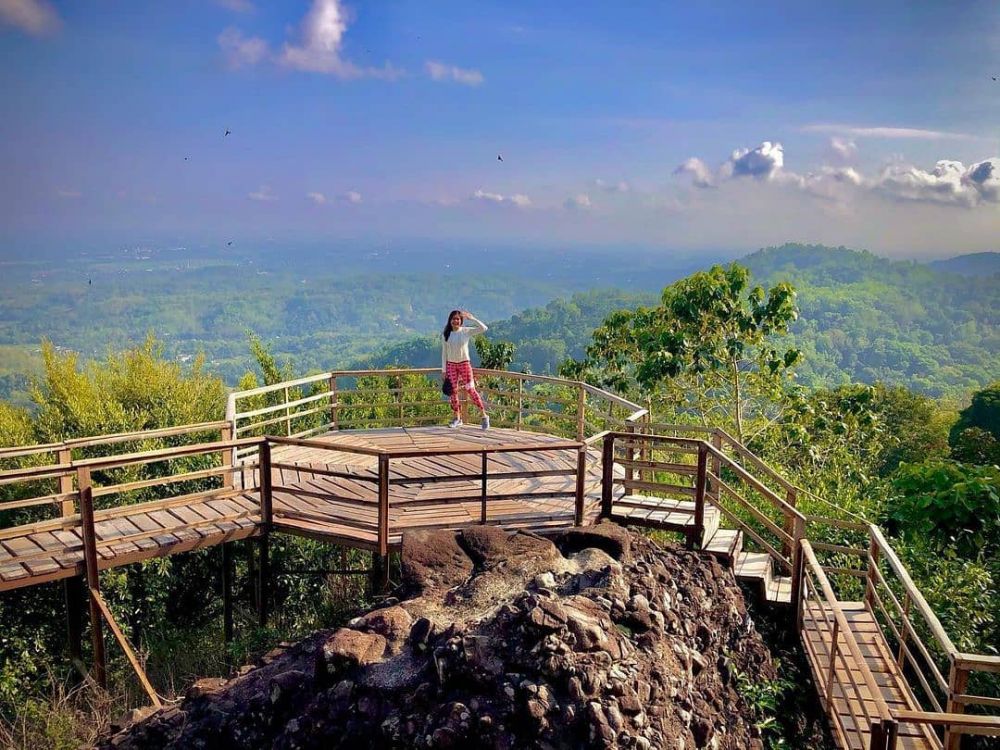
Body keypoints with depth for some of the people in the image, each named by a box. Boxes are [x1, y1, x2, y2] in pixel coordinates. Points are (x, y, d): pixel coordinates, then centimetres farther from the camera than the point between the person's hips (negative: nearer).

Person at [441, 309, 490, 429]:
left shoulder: (466, 331, -4)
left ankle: (484, 416, 2)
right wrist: (443, 370, 4)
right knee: (453, 391, 4)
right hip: (451, 365, 3)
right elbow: (444, 353, 7)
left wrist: (471, 318, -17)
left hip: (464, 364, -3)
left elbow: (483, 328, -16)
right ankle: (457, 418, 16)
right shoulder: (446, 334, 4)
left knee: (471, 390, -7)